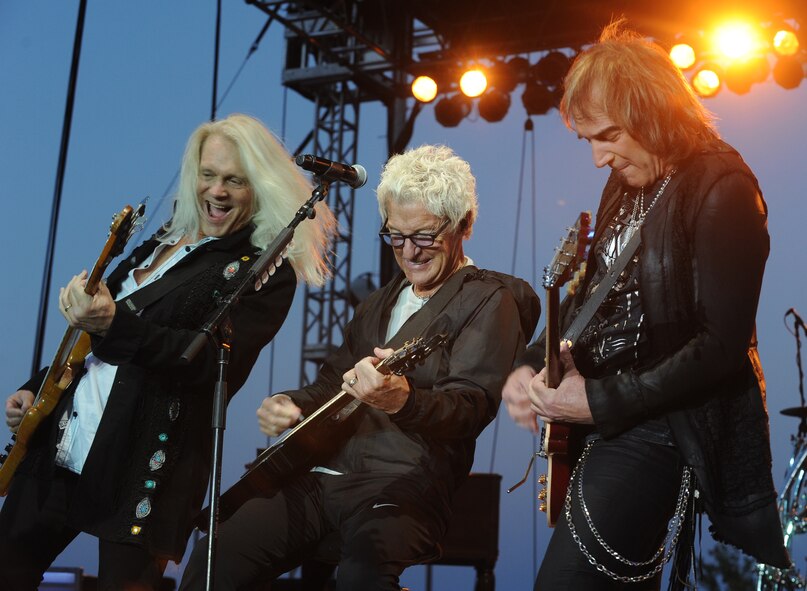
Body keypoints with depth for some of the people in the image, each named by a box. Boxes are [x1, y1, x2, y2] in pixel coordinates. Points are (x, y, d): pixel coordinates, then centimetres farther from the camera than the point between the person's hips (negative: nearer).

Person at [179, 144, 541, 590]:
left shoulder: (489, 300, 0)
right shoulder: (382, 301, 24)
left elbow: (472, 406, -14)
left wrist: (403, 401, -36)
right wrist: (290, 405, 2)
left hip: (405, 485, -6)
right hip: (322, 473, 7)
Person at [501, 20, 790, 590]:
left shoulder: (721, 188, -17)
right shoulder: (627, 183, 11)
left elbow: (723, 344, -22)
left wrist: (600, 400, -20)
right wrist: (531, 365, 1)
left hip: (671, 423, -9)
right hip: (614, 417, 9)